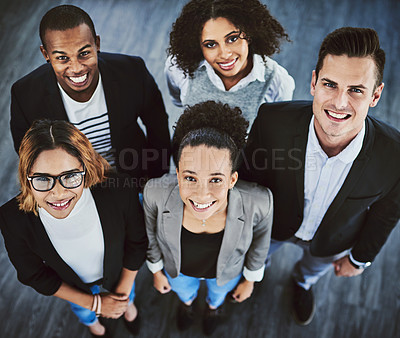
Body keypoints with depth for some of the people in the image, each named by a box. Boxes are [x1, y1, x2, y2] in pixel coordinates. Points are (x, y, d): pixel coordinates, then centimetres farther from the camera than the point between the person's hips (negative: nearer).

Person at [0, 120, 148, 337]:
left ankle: (128, 304, 71)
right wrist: (94, 302, -14)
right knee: (83, 311, 34)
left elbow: (137, 244, -18)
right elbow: (35, 276, -18)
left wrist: (122, 293, -7)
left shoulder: (120, 193, -39)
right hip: (73, 282, 1)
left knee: (127, 295, 33)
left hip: (118, 270, 0)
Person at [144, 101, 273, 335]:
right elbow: (153, 234, -15)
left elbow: (259, 243, -16)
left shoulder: (258, 202, -41)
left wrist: (250, 280, 1)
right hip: (178, 268, 0)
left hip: (226, 270, 0)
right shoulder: (156, 193, -40)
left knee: (219, 292, 37)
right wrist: (156, 270, 2)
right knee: (183, 290, 37)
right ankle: (187, 300, 75)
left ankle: (214, 305, 75)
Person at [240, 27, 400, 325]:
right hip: (275, 223, 0)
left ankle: (302, 282, 73)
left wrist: (360, 258, 2)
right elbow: (251, 174, -16)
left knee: (315, 269, 35)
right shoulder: (272, 120, -37)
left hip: (332, 243, 1)